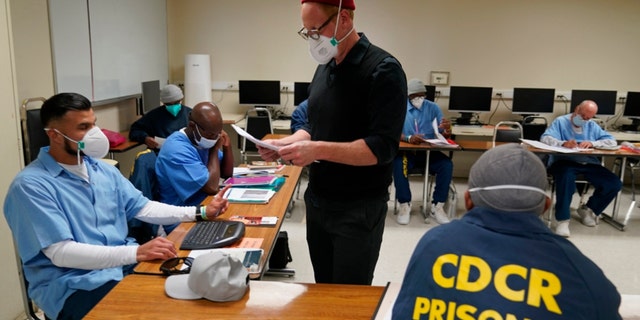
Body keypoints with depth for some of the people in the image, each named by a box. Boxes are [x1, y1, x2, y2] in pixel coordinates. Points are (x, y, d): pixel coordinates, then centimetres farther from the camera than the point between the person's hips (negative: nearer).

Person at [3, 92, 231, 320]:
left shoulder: (103, 169, 10)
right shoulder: (30, 185, -13)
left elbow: (143, 208, 13)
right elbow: (61, 252, -21)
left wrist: (201, 213, 4)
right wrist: (136, 252, -29)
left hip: (125, 265, 7)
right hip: (74, 285, -7)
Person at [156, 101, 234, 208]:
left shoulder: (201, 141, 2)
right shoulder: (177, 149, -21)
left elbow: (227, 174, 9)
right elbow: (212, 188, -24)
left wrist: (227, 146, -6)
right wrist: (215, 150, -15)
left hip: (206, 203, 7)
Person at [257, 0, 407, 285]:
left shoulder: (383, 71, -16)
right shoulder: (325, 68, 8)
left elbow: (382, 148, -23)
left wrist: (317, 150, -31)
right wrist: (286, 143, -3)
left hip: (359, 210, -7)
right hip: (317, 201, 7)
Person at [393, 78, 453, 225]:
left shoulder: (433, 107, 6)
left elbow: (445, 135, 3)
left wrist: (447, 129, -23)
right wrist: (408, 138, -33)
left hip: (429, 151, 2)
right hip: (407, 151, -2)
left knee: (447, 164, -26)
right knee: (398, 164, -34)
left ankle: (437, 206, -16)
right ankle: (405, 205, -20)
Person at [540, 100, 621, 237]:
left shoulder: (593, 126, 20)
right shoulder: (561, 122, 5)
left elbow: (612, 142, 8)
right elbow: (545, 138, -12)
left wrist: (592, 143, -11)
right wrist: (563, 143, -31)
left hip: (589, 164, 5)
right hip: (564, 162, -5)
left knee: (614, 184, -12)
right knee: (566, 177, -40)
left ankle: (588, 210, 13)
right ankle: (562, 220, -28)